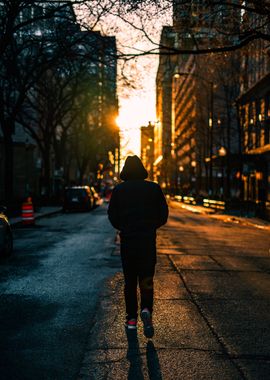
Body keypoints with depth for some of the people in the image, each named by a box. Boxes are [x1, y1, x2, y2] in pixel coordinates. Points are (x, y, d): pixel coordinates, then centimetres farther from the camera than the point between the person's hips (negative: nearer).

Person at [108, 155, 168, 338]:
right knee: (146, 279, 6)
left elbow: (113, 216, -2)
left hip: (127, 240, 0)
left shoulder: (119, 190, 0)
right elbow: (163, 214, 0)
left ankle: (131, 319, 13)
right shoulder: (154, 188, 0)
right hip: (148, 240, 0)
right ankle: (146, 310, -17)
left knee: (130, 280, 11)